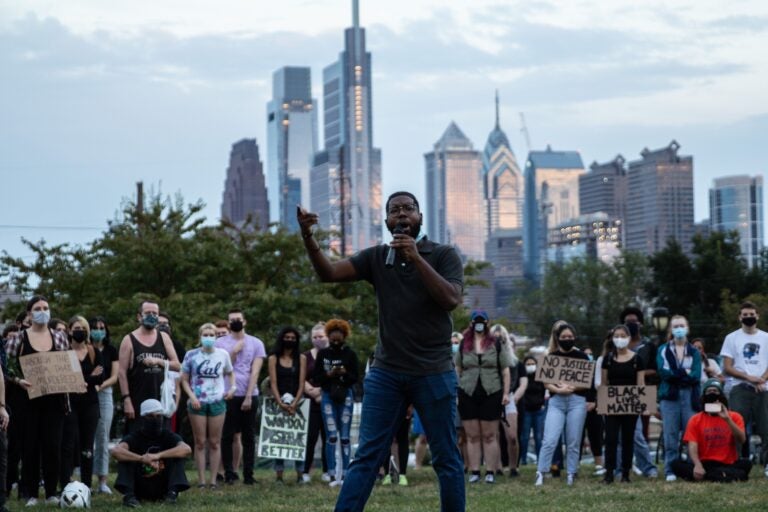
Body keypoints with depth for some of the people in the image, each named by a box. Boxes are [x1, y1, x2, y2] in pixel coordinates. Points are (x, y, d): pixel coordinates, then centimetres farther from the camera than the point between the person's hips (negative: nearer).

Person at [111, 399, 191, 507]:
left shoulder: (168, 436, 0)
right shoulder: (135, 437, -4)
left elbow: (187, 449, -23)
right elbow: (116, 451, -27)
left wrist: (159, 455, -34)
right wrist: (141, 458, -41)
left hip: (163, 488, 1)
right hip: (140, 489, -1)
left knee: (178, 454, -16)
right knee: (124, 457, -19)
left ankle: (172, 493, -26)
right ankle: (129, 495, -30)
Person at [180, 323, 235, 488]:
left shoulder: (223, 354, 3)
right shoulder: (191, 355, -1)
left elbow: (230, 373, 18)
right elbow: (184, 380, 3)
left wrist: (232, 387, 0)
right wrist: (191, 396, -11)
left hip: (217, 402, 1)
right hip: (197, 403, -1)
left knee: (215, 442, 4)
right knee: (200, 442, 2)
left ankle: (213, 480, 10)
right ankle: (201, 480, 6)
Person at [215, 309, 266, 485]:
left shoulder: (256, 343, 6)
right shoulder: (220, 343, 6)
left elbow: (255, 372, -1)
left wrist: (248, 397, -9)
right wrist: (234, 352, -9)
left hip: (249, 395, 0)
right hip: (227, 395, 0)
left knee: (248, 437, 2)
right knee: (228, 436, 0)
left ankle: (248, 474, 4)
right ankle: (229, 473, 5)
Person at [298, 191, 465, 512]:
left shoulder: (443, 255, 1)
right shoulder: (376, 257, 7)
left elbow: (451, 300, -14)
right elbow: (329, 273, -4)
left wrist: (416, 258, -19)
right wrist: (308, 238, -22)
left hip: (433, 373, -2)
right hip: (386, 372, 2)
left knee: (446, 459, 4)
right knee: (366, 456, -1)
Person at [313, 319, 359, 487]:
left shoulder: (350, 354, 2)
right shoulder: (322, 354, 4)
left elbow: (355, 378, 2)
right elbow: (315, 378, 4)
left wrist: (345, 373, -17)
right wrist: (329, 374, -14)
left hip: (345, 397, 0)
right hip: (328, 397, 0)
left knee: (344, 437, 0)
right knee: (331, 437, -6)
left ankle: (345, 474, 4)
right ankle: (332, 476, -3)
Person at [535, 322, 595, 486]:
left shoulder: (581, 357, 7)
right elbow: (546, 382, 2)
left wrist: (571, 387, -9)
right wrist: (559, 389, -15)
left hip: (577, 401, 0)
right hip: (556, 401, 0)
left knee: (574, 442, 1)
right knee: (550, 440, -10)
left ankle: (571, 475, 8)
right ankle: (540, 473, -8)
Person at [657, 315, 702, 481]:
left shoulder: (694, 352, 13)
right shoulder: (663, 350, 11)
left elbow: (696, 376, -2)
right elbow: (663, 372, -4)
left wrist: (674, 375, -6)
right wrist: (685, 373, -4)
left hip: (690, 397, 0)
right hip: (669, 397, 0)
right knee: (670, 436, -4)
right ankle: (670, 471, 1)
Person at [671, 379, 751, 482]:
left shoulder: (734, 417, 7)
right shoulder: (696, 419, 6)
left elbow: (742, 440, -8)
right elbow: (692, 446, -7)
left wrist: (727, 419, -17)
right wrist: (698, 465, -27)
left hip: (728, 465, 0)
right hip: (704, 464, 0)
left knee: (746, 463, -30)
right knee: (676, 464, -27)